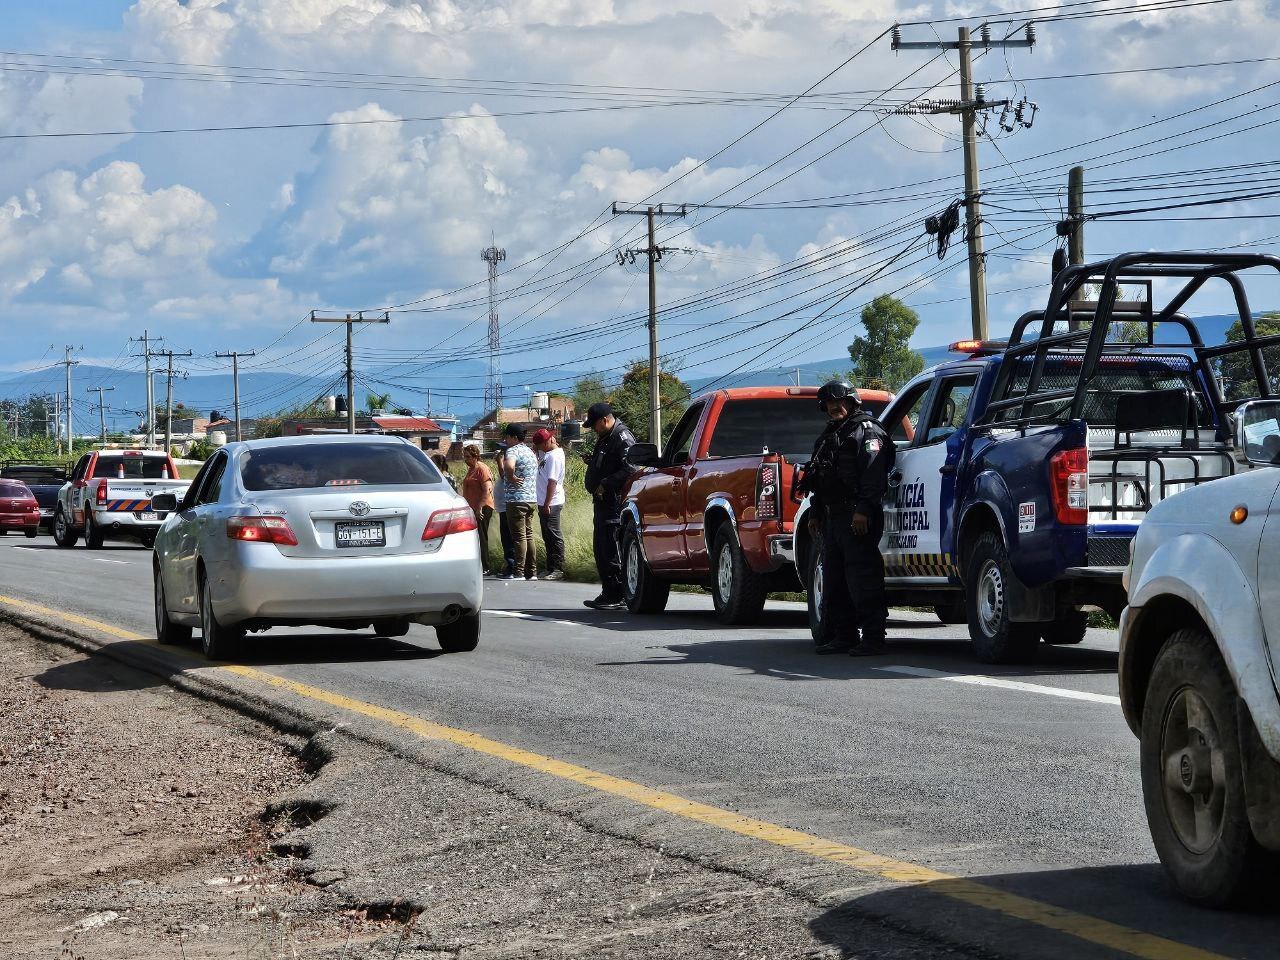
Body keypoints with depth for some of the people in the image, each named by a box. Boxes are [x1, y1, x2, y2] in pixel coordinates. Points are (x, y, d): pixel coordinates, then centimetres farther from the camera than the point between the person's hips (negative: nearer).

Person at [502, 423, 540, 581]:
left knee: (519, 537, -7)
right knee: (528, 535, 12)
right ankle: (532, 572, 12)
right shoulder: (530, 452, 18)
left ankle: (519, 572, -8)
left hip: (517, 500, -9)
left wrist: (512, 478, -16)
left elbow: (509, 466, -33)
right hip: (532, 499, 9)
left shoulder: (513, 450, -11)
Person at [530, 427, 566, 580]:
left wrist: (547, 505, -22)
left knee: (554, 536, -7)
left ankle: (558, 569, -5)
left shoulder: (554, 456, -17)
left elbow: (552, 482, -22)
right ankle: (551, 568, 19)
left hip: (551, 503, -10)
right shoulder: (547, 453, 13)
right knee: (548, 537, 13)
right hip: (544, 503, 10)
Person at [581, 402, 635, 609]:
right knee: (600, 549, 13)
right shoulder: (604, 438, 19)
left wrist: (605, 485, -20)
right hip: (602, 501, 11)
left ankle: (617, 596, -10)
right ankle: (608, 594, 18)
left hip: (615, 503, -11)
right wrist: (595, 487, 10)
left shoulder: (623, 439, -13)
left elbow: (628, 471, -23)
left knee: (612, 550, -11)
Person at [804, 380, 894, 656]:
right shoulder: (828, 437, 24)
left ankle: (872, 638, -11)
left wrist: (863, 510, -24)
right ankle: (843, 635, 17)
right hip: (833, 517, 10)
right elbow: (819, 481, 30)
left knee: (863, 576, -11)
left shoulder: (867, 431, -5)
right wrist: (815, 513, 24)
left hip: (858, 517, -10)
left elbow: (873, 475, -17)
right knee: (834, 578, 10)